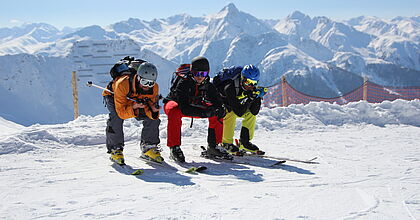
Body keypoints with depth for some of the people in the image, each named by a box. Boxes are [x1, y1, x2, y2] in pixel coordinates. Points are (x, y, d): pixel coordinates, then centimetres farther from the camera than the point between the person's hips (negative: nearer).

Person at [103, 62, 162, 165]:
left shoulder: (154, 88, -27)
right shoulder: (122, 85, -41)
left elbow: (150, 111, -22)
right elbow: (121, 112, -38)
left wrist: (153, 110, -45)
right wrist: (134, 107, -56)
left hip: (136, 100, 4)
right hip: (112, 96, -4)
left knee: (153, 118, -16)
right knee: (116, 117, -33)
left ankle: (149, 147, 0)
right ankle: (115, 150, -17)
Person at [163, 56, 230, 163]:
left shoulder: (208, 86, -17)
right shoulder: (183, 83, -33)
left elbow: (218, 102, -14)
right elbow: (183, 107, -41)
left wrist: (219, 110, -40)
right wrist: (203, 112, -52)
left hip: (194, 105, 5)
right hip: (175, 103, -5)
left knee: (217, 113, -13)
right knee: (174, 112, -41)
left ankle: (213, 145, -3)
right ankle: (174, 148, -33)